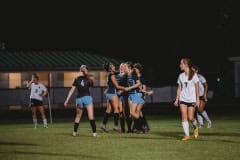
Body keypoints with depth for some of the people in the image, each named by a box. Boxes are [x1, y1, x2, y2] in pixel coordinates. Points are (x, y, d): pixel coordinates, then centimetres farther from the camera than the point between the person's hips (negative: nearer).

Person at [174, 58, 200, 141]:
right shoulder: (181, 76, 8)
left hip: (192, 99, -4)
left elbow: (197, 87, -4)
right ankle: (187, 135, -5)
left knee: (190, 118, -5)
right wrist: (177, 99, 8)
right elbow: (179, 88, 12)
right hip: (183, 99, 4)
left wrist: (197, 99, -7)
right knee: (184, 117, -7)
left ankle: (195, 128, 26)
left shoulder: (193, 75, -5)